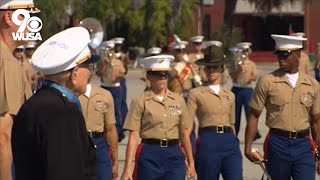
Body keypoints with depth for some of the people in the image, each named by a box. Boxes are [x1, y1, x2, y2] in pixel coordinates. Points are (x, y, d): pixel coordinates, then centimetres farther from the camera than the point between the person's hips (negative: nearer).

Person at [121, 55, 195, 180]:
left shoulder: (178, 101, 8)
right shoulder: (140, 102, -2)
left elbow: (184, 134, 13)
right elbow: (133, 136, -6)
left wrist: (191, 163, 15)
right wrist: (127, 168, -10)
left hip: (174, 155, 2)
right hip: (149, 155, -2)